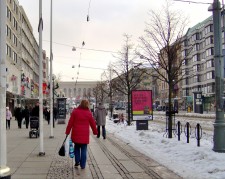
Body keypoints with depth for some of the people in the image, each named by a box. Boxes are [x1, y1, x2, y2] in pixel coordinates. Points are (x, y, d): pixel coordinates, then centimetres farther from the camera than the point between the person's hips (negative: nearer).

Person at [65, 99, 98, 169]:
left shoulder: (75, 111, -1)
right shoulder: (89, 113, -1)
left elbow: (70, 123, -1)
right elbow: (93, 124, 7)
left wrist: (67, 132, 5)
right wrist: (95, 132, 23)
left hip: (76, 134, 1)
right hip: (85, 135, -1)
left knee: (77, 148, 19)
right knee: (83, 149, 5)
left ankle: (77, 161, 14)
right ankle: (82, 165, 7)